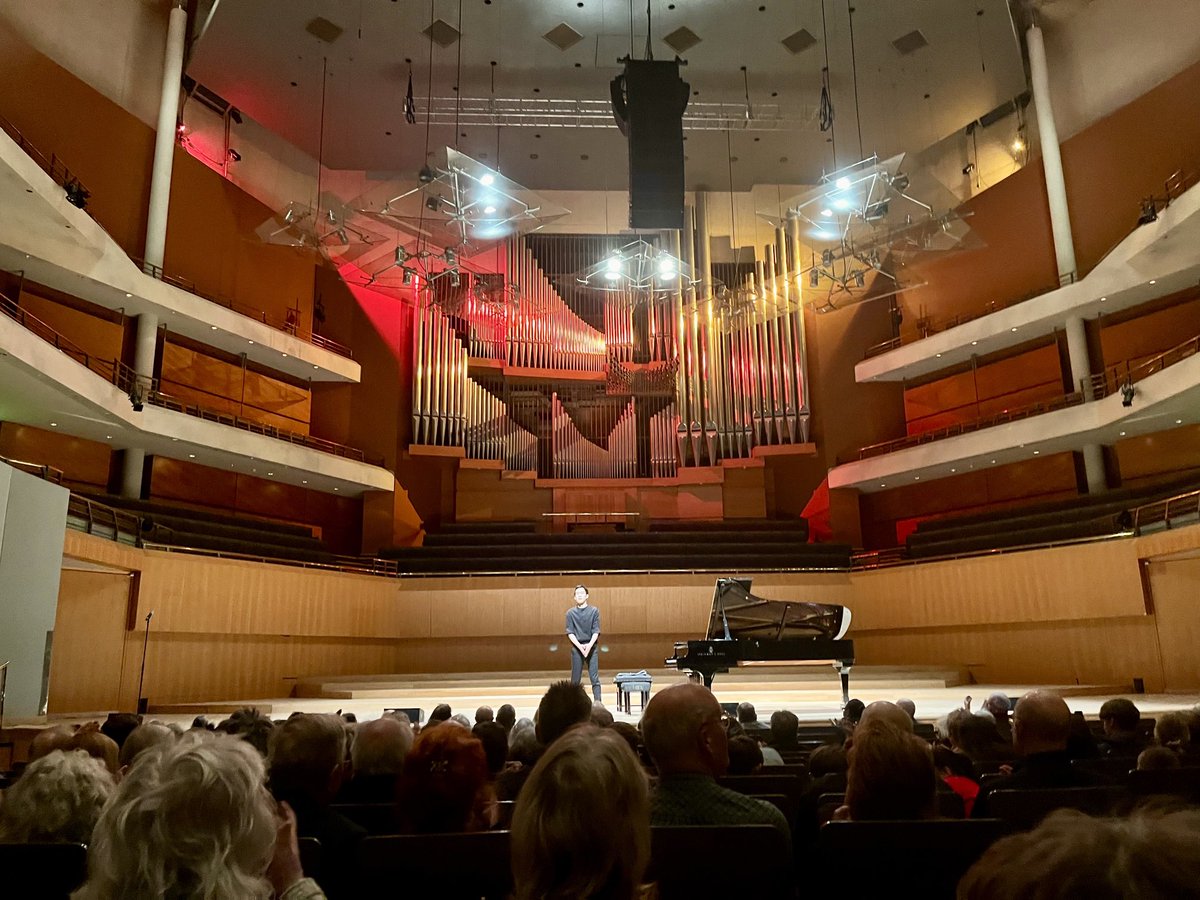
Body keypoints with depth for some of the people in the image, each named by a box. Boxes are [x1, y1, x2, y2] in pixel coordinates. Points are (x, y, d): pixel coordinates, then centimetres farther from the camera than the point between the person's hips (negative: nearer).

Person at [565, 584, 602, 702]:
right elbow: (570, 632, 1)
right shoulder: (570, 612, 7)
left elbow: (596, 631, -1)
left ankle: (597, 703, -7)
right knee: (575, 680, 3)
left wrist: (589, 645, -16)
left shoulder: (594, 611, 4)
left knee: (595, 678, -5)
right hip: (577, 647, 1)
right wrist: (580, 646, -13)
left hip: (591, 646, -1)